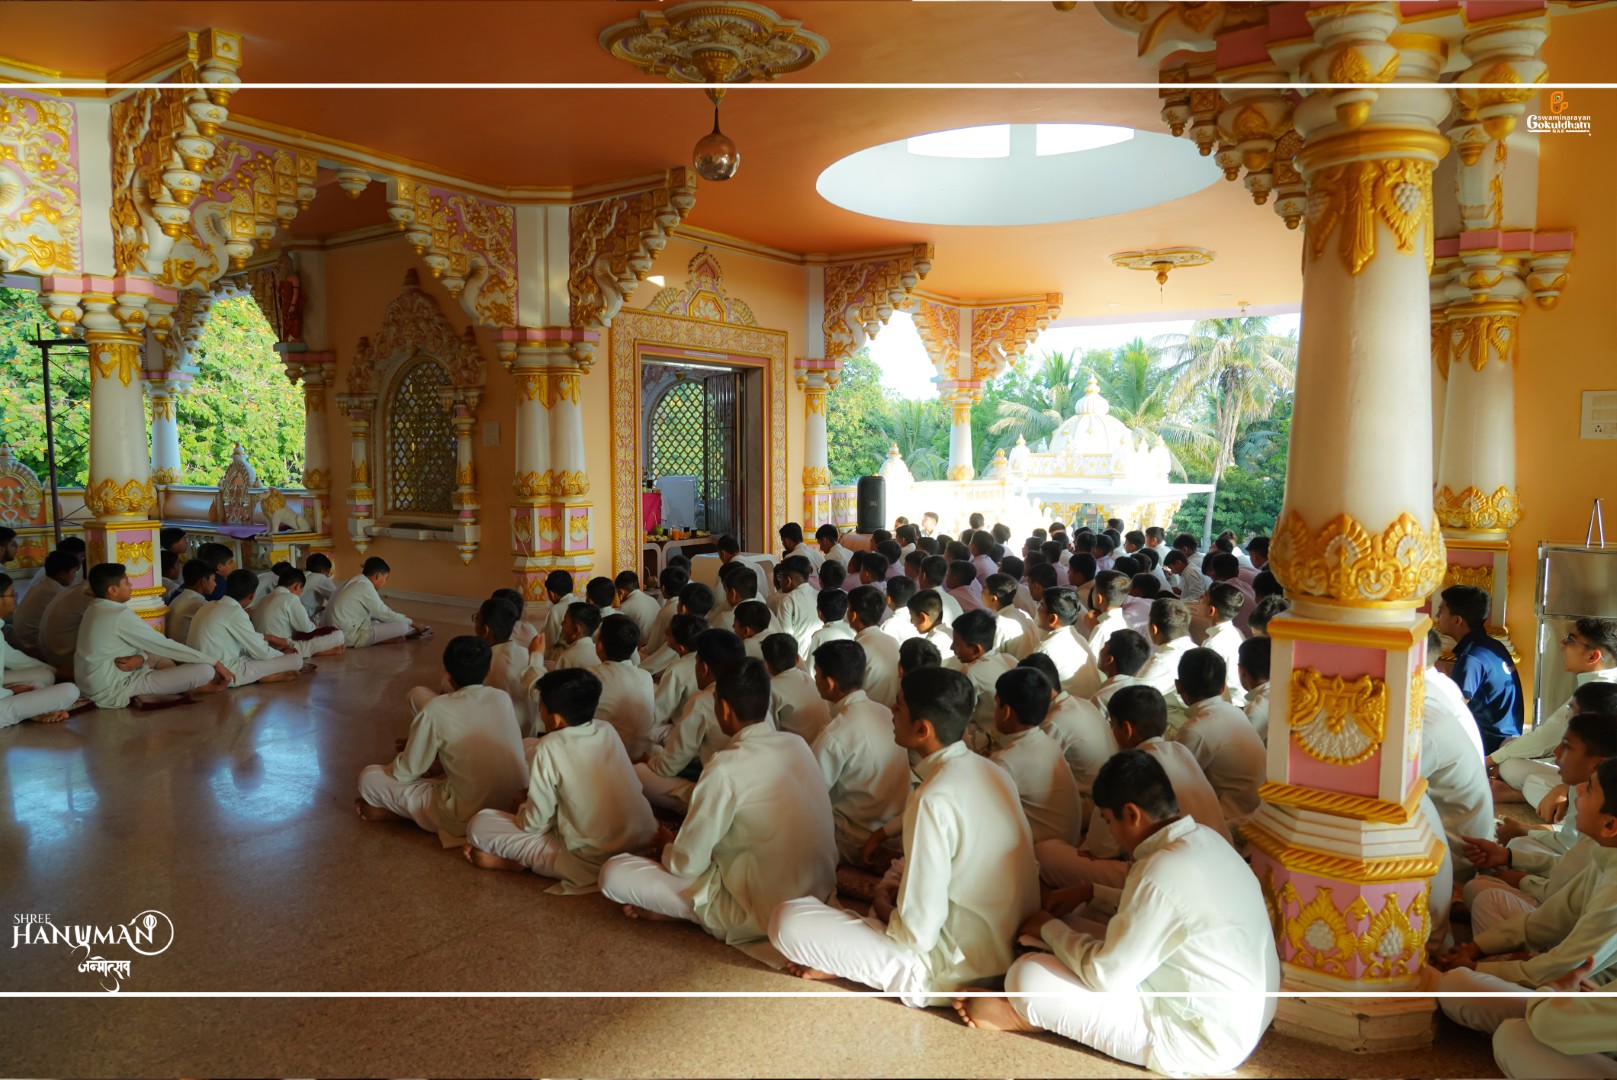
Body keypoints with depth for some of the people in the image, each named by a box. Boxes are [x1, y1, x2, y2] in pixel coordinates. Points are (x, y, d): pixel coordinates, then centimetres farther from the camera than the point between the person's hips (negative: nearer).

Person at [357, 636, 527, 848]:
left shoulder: (437, 711, -14)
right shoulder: (502, 698, 0)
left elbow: (405, 773, -1)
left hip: (468, 818, -5)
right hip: (515, 806, 6)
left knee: (369, 777, 3)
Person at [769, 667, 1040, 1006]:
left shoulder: (934, 799, -25)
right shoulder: (992, 771, 1)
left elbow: (918, 933, -23)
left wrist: (884, 910, -2)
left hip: (960, 969, -8)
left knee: (788, 920, -12)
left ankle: (904, 971, 3)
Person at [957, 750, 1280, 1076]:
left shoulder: (1163, 871, -28)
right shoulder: (1204, 839, 0)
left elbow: (1103, 975, -22)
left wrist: (1050, 928, -5)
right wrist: (1094, 893, 17)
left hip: (1203, 1038, -9)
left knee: (1028, 976, -11)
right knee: (1082, 933, 16)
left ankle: (1024, 1015, 19)